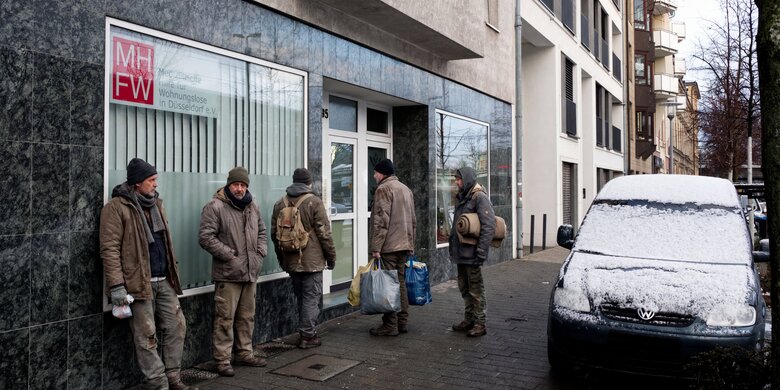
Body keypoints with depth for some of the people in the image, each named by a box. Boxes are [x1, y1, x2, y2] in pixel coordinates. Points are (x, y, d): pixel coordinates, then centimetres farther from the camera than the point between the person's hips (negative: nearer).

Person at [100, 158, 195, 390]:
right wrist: (117, 285, -18)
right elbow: (109, 249, -13)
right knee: (146, 337, 2)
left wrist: (172, 272, 20)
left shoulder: (155, 203, 14)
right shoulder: (116, 207, -9)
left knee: (176, 327, 8)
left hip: (164, 281, 7)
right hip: (139, 283, -7)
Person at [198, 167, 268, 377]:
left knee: (247, 317, 15)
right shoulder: (215, 207, -11)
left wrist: (260, 253, 6)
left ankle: (244, 353, 28)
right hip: (228, 273, -7)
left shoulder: (252, 206, 12)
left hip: (250, 272, 7)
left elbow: (261, 232, 22)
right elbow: (206, 237, -15)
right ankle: (222, 360, 9)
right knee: (225, 318, -2)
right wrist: (230, 255, -16)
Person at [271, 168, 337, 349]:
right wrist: (331, 257, -1)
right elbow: (324, 233, -11)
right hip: (312, 260, -6)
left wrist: (282, 259, 23)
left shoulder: (280, 204, 8)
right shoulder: (314, 202, -10)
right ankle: (307, 336, 3)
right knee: (312, 297, 2)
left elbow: (274, 234, 13)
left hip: (291, 261, 6)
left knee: (301, 297, 16)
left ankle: (306, 332, 22)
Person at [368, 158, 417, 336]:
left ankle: (390, 325, 0)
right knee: (400, 283, 14)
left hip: (388, 246, -8)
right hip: (404, 245, 8)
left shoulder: (383, 189, -9)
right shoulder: (406, 189, 17)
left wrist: (376, 247, -16)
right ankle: (402, 322, 19)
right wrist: (410, 245, 22)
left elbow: (381, 220, -17)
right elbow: (413, 220, 19)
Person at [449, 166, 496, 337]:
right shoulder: (462, 197, 15)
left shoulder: (479, 197, -12)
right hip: (460, 253, 9)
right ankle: (469, 320, 28)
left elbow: (489, 226, -19)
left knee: (476, 289, -1)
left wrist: (481, 252, -22)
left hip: (471, 254, -9)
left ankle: (480, 323, 9)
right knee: (464, 287, 16)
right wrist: (453, 247, 18)